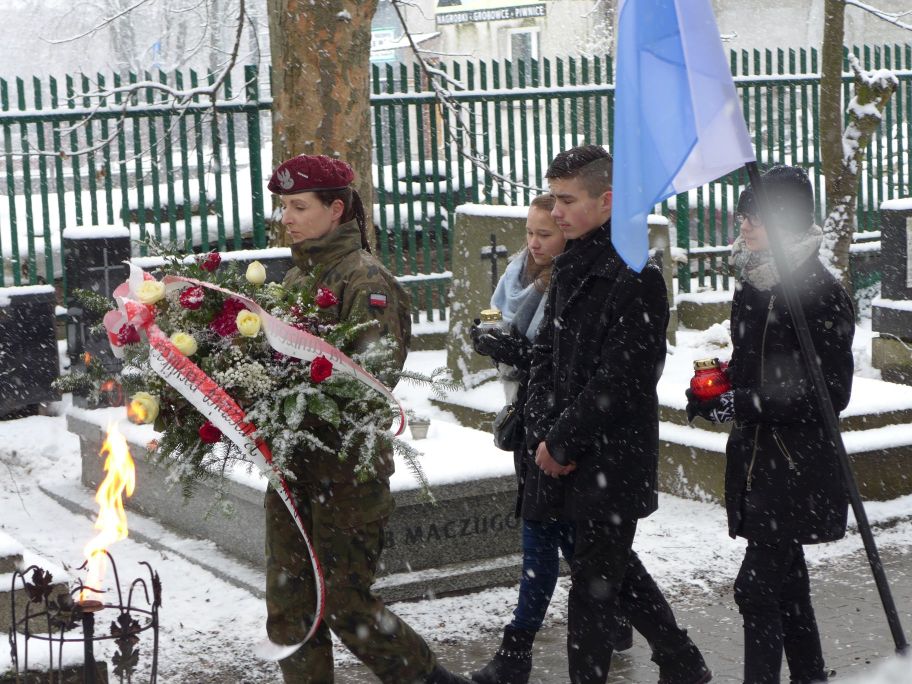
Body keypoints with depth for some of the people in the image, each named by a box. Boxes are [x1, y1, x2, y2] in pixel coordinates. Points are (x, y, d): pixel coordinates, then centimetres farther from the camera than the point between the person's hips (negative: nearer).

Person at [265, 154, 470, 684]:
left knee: (348, 608, -1)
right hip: (293, 466, 7)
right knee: (290, 609, 9)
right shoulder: (297, 277, 15)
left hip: (349, 469, -7)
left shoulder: (366, 281, -9)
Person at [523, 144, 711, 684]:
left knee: (594, 580, -1)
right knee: (615, 567, 19)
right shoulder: (571, 268, 11)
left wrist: (562, 442, -15)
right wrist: (542, 434, -3)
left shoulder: (636, 277, -16)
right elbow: (545, 355, 10)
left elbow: (619, 378, -20)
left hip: (614, 458, -9)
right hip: (569, 452, 9)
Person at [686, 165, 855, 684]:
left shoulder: (821, 294, -15)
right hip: (757, 457, 9)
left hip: (798, 463, -8)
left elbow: (832, 392, -17)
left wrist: (747, 403, -22)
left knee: (757, 587, -11)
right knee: (786, 580, 17)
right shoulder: (753, 286, 10)